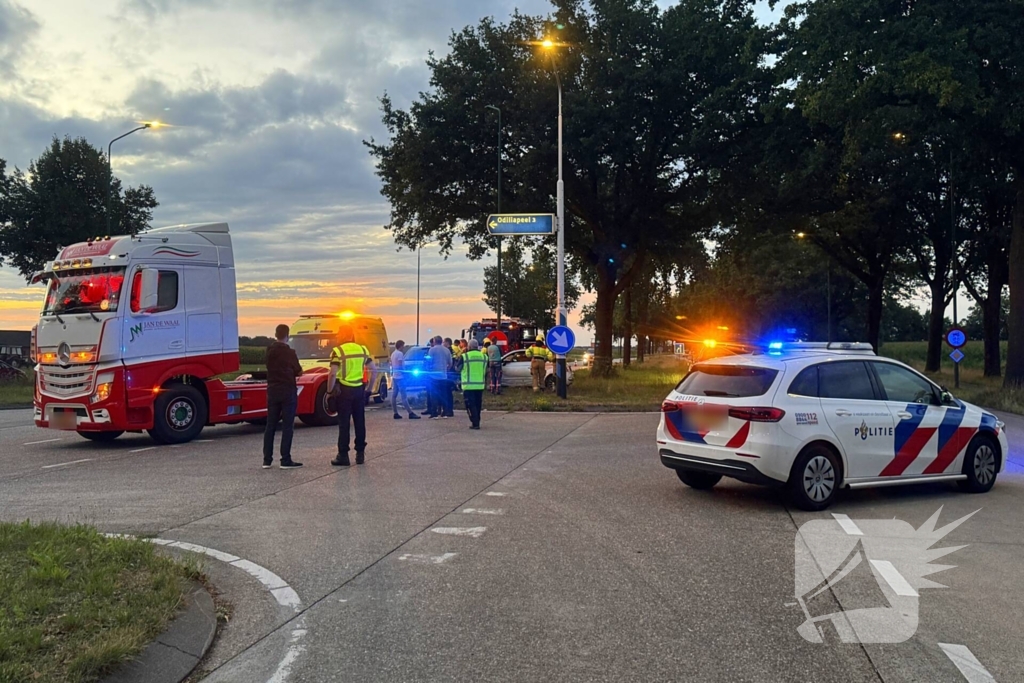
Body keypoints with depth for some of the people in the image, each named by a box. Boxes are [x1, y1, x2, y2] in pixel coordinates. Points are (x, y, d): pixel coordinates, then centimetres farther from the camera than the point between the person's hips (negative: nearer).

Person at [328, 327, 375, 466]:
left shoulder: (338, 351, -9)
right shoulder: (363, 350, 7)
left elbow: (333, 374, -16)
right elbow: (374, 371, 8)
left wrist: (330, 391, -6)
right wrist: (369, 387, 16)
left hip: (344, 390, -4)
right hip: (360, 389, 4)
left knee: (344, 424, 0)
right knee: (360, 422, 11)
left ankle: (343, 456, 1)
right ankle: (360, 454, 16)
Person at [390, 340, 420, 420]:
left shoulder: (393, 354, 16)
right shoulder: (400, 354, -13)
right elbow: (400, 366, -19)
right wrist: (404, 374, -13)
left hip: (395, 376, 10)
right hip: (400, 377, -10)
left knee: (394, 395, 7)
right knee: (404, 396, -12)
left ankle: (395, 413, 9)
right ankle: (410, 413, -14)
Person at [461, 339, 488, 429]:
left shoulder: (464, 356, -8)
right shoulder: (484, 357, 3)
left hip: (468, 385, -4)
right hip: (480, 385, 4)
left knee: (471, 405, 0)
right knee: (478, 404, 15)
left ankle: (475, 423, -8)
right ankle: (476, 422, 21)